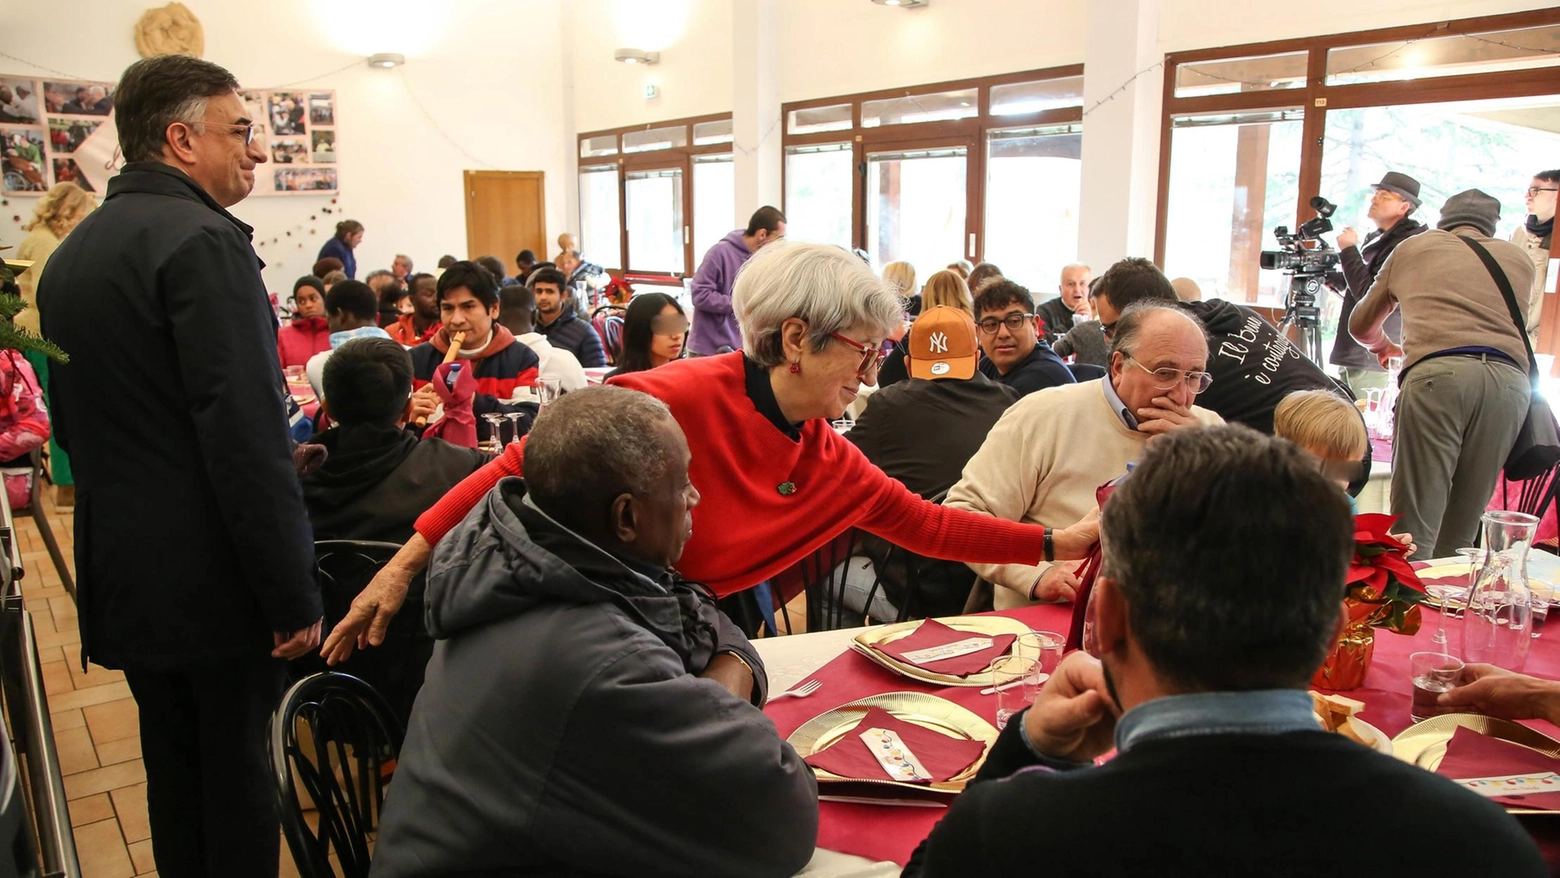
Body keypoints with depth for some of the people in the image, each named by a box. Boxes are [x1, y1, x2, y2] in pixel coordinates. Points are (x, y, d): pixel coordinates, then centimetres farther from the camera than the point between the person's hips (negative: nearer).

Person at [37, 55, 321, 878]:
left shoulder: (71, 252, 11)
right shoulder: (203, 240, -17)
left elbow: (75, 422, 18)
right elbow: (249, 437, -23)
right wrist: (293, 595, -19)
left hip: (122, 568, 8)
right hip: (213, 576, -8)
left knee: (172, 763, 19)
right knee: (236, 766, 5)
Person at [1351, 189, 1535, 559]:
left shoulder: (1413, 247, 25)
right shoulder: (1519, 259, 29)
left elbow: (1361, 326, 35)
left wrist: (1387, 347, 58)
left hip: (1437, 373, -2)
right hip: (1510, 379, 3)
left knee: (1415, 532, -8)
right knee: (1461, 536, 7)